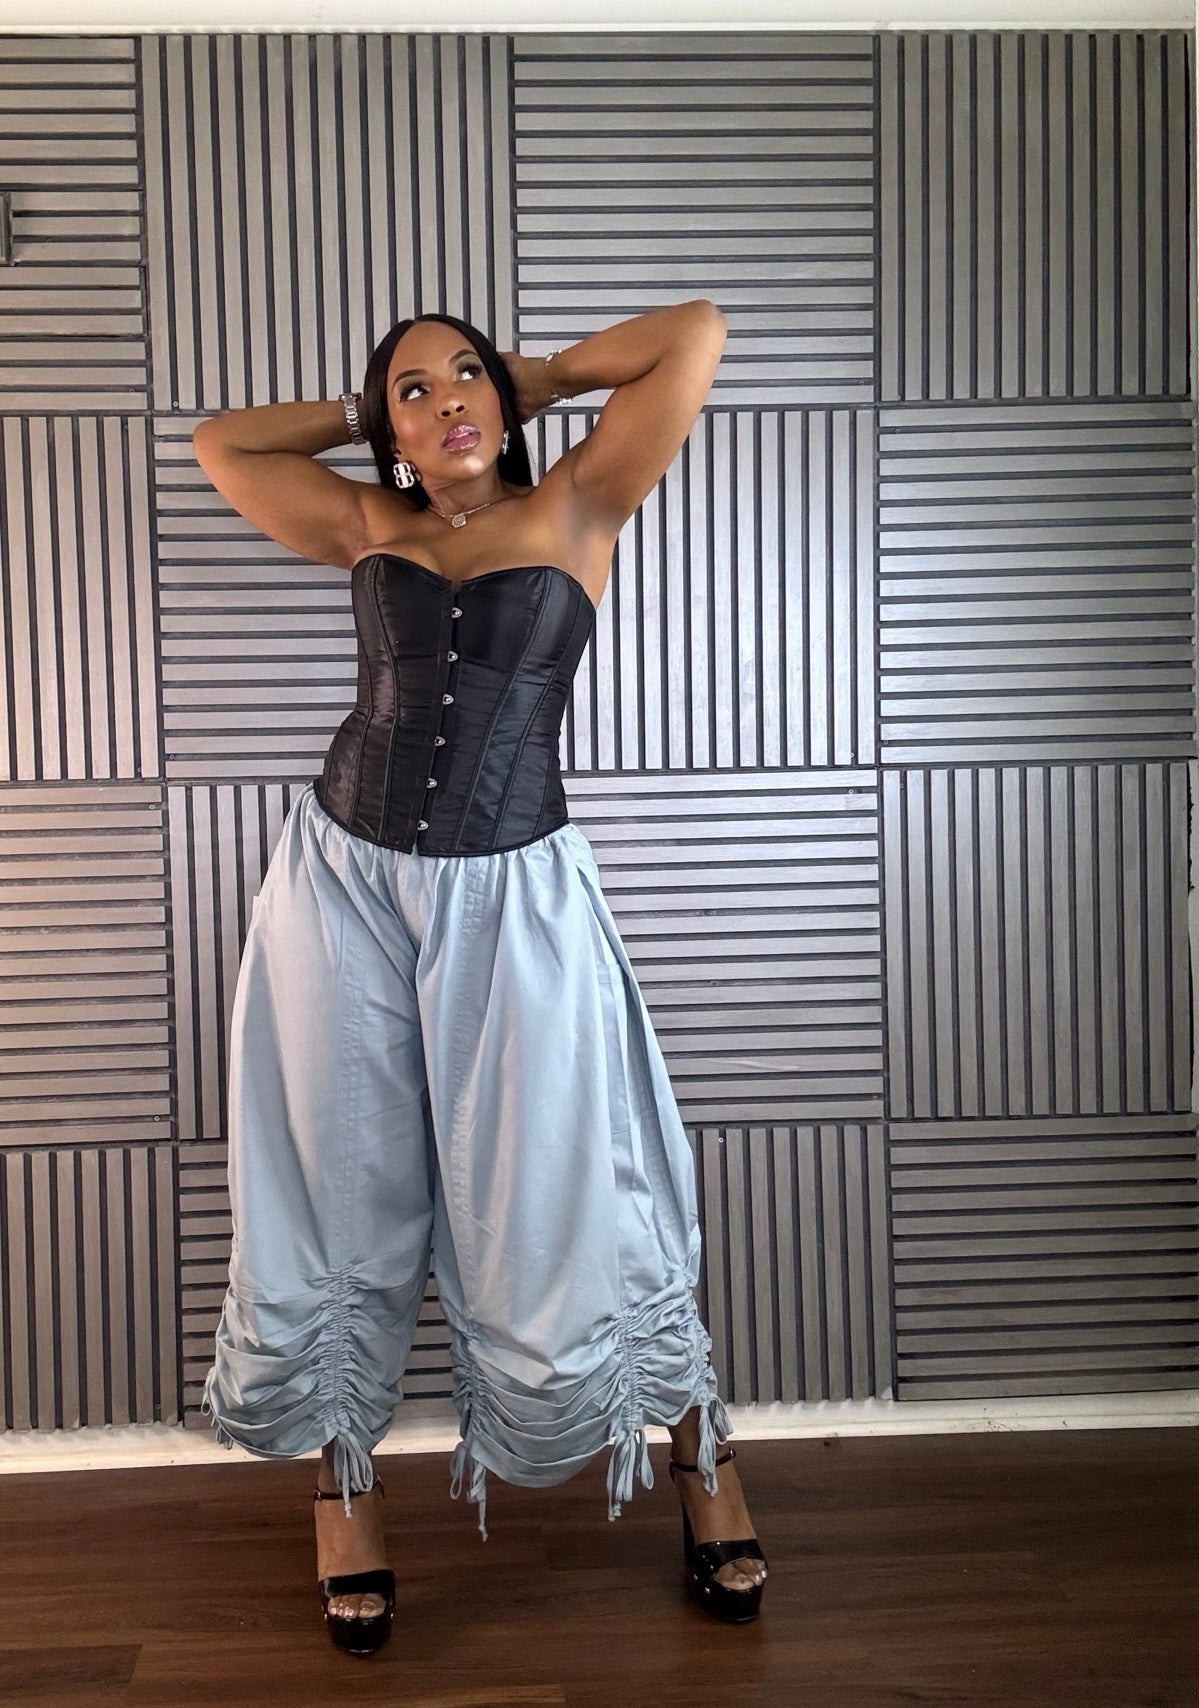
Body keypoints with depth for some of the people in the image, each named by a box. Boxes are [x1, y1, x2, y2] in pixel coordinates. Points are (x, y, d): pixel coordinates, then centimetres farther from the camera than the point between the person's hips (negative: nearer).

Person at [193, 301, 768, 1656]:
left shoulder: (575, 510, 3)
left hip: (512, 896, -3)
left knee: (561, 1214, 3)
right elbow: (219, 442, 21)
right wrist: (361, 408, 20)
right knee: (337, 1204, 12)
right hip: (344, 882, 3)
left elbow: (695, 332, -1)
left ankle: (701, 1452, 27)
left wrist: (541, 375, 10)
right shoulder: (364, 526, 10)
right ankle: (345, 1488, 33)